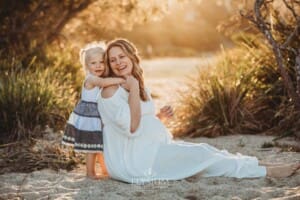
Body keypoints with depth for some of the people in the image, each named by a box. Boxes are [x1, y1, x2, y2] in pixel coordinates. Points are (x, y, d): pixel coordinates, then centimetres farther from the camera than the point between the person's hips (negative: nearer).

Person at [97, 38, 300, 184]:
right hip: (134, 160, -8)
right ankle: (267, 171, -5)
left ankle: (260, 167, 0)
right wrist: (133, 90, -26)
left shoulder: (135, 85, 12)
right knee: (200, 154, -10)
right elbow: (131, 127, -24)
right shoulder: (111, 91, -15)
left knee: (203, 151, 0)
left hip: (150, 149, 8)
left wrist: (158, 117, 2)